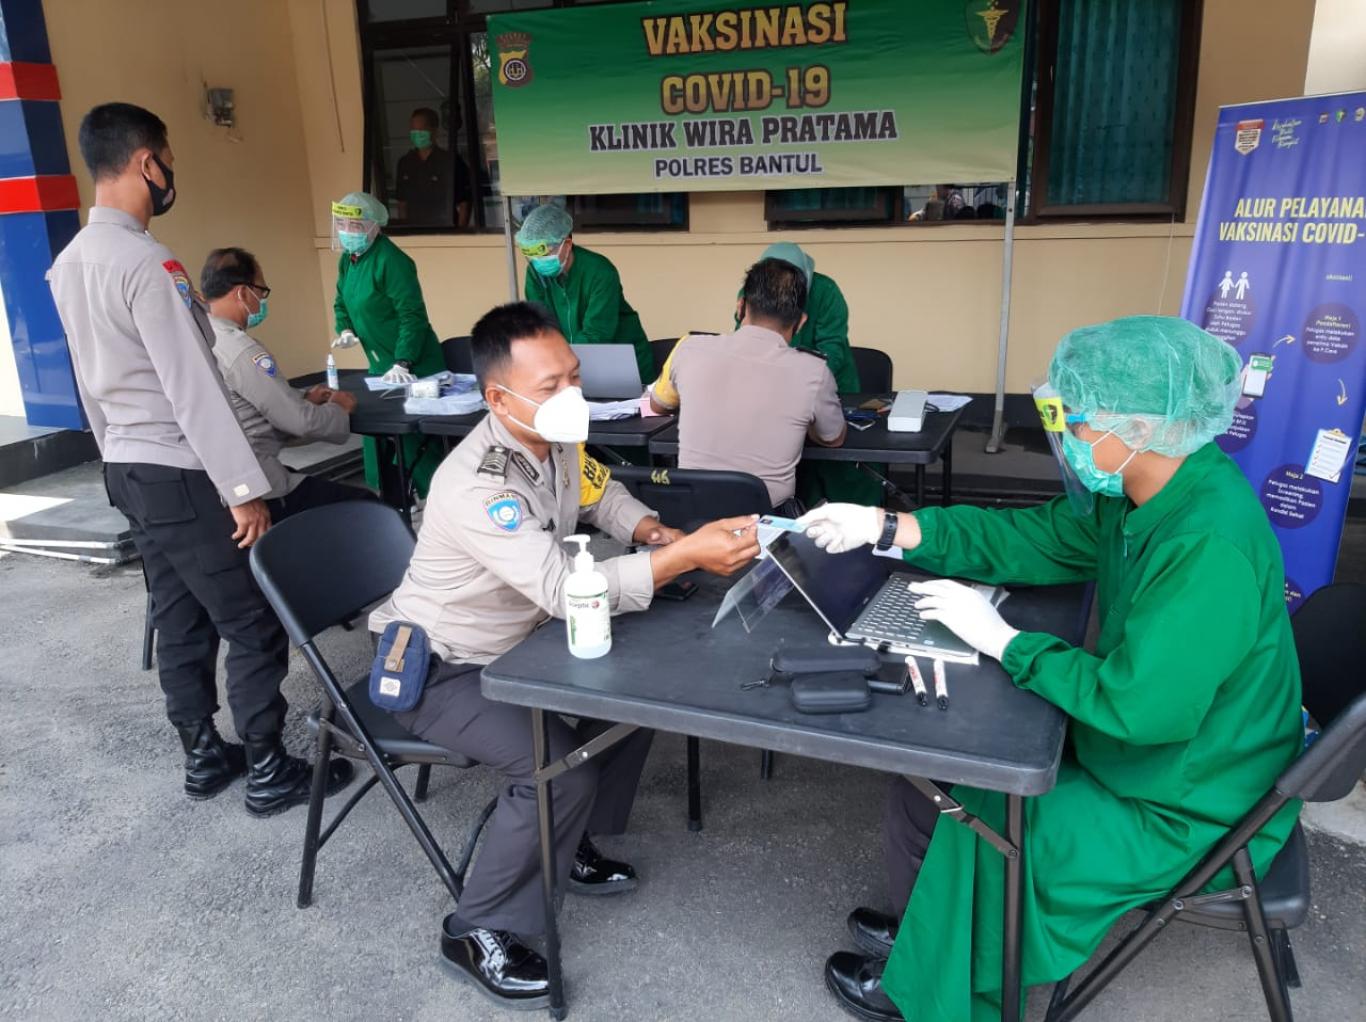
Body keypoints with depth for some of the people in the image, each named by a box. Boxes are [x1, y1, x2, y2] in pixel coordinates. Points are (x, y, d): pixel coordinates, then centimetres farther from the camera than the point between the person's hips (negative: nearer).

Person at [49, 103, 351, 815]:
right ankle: (269, 772, 9)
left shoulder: (68, 264, 9)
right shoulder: (146, 262, -20)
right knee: (255, 624, 0)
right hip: (182, 474, -9)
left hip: (127, 469, 9)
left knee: (181, 621, 16)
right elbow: (193, 388, -22)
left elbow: (92, 382, 16)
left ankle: (204, 756, 27)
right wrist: (245, 488, -19)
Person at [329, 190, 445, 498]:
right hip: (380, 364, 9)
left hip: (413, 366, -8)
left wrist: (403, 364, -27)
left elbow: (412, 315, -22)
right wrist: (345, 330, -1)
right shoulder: (348, 258, 8)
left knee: (414, 439, -4)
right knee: (375, 427, 11)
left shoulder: (391, 261, -19)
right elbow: (342, 303, 20)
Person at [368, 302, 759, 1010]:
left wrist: (656, 534, -9)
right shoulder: (476, 484, -34)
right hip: (438, 667, -8)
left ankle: (567, 845, 23)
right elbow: (565, 590, -42)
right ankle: (477, 933, -1)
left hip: (513, 644, 8)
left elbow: (601, 496, 11)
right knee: (563, 771, -24)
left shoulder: (557, 438, -8)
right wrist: (686, 555, -45)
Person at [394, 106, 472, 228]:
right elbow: (402, 203, 15)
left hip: (445, 230, -3)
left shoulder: (452, 161, -3)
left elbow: (463, 205, -4)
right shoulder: (405, 162, 11)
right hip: (412, 231, 4)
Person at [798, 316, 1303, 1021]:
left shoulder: (1211, 550, -34)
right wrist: (884, 528, -7)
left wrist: (1003, 640, -24)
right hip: (1144, 752, 8)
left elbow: (1138, 706, -35)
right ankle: (929, 930, 30)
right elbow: (1030, 539, 1)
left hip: (1181, 811, -8)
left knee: (960, 822, -6)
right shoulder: (1140, 495, -6)